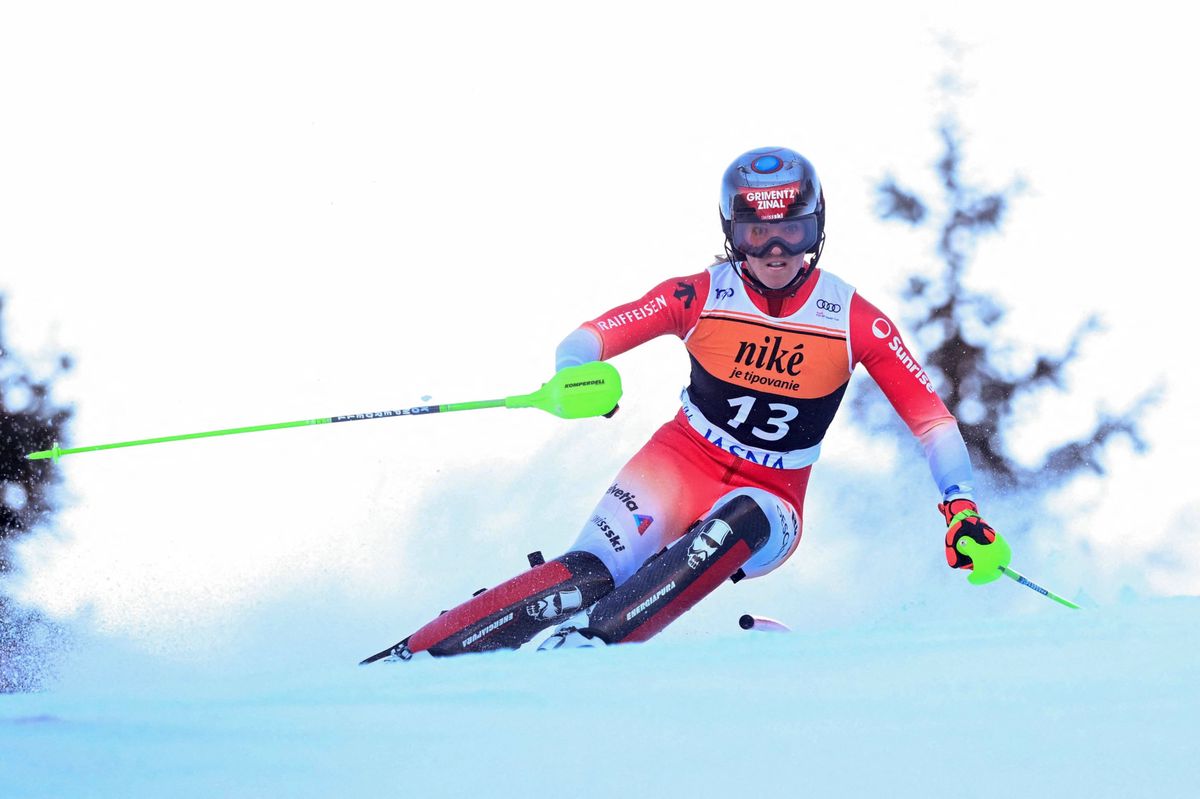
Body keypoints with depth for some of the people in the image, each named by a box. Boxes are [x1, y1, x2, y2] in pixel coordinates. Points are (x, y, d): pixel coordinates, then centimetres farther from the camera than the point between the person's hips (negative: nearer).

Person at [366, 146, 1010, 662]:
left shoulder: (856, 321, -9)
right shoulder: (702, 296, -9)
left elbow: (929, 416, -5)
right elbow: (587, 340, -9)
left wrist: (961, 506, -18)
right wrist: (575, 377, -33)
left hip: (769, 503, 0)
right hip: (682, 464, 0)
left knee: (741, 518, -37)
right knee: (589, 575, -26)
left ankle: (592, 639, -45)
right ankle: (413, 655, -29)